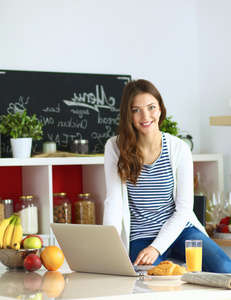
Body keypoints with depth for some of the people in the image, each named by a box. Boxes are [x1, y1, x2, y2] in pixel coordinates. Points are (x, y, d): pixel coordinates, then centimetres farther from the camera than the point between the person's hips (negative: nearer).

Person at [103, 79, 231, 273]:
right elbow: (114, 201, -6)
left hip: (180, 230, 1)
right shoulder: (116, 147, -2)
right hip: (141, 238, -1)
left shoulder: (178, 149, -3)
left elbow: (184, 208, -4)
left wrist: (156, 247, -17)